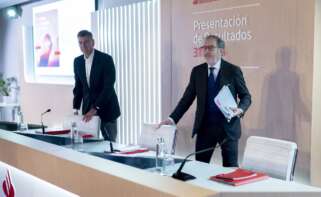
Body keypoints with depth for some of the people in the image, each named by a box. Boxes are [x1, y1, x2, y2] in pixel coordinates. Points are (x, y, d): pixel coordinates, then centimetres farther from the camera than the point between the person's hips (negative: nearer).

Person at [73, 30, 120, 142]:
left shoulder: (106, 59, -12)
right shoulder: (77, 61, 6)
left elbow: (108, 87, -18)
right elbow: (78, 86, 12)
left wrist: (95, 108, -23)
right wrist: (76, 108, 3)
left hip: (106, 109, -4)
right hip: (88, 108, 4)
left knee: (109, 142, 1)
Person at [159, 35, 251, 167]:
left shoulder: (233, 70, -3)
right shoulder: (197, 71, 4)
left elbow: (246, 96, 2)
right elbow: (187, 98, 5)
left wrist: (240, 109, -19)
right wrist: (173, 118, -4)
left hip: (228, 126, -2)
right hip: (204, 127, 3)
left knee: (230, 168, 6)